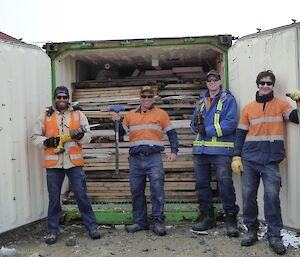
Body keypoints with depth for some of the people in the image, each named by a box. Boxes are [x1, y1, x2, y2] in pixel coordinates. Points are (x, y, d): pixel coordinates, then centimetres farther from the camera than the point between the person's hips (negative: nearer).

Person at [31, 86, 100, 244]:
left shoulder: (79, 115, 8)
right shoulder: (45, 116, 8)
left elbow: (87, 137, 6)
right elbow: (35, 137, 9)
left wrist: (80, 136, -16)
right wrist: (47, 142, -10)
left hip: (74, 162, 0)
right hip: (53, 164, 1)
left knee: (81, 195, 3)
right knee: (54, 198, 8)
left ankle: (91, 227, 14)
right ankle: (53, 231, 22)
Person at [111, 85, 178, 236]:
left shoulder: (161, 114, 9)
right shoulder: (131, 115, 16)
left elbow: (171, 133, 8)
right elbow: (121, 132, 21)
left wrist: (173, 151, -2)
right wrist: (116, 121, 3)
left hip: (153, 157, -3)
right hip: (135, 158, 3)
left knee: (157, 189, -7)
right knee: (136, 191, 6)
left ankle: (158, 222, 3)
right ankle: (140, 222, 18)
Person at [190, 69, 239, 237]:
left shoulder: (228, 99, 1)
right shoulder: (202, 101, 20)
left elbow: (230, 123, -13)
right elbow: (194, 123, 17)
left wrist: (207, 130, -13)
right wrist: (197, 125, -7)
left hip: (221, 149, -6)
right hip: (201, 149, 6)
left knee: (225, 182, -8)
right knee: (202, 183, 9)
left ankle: (231, 218, 6)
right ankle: (207, 217, 22)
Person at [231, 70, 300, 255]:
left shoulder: (281, 105, 6)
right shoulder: (248, 108, 10)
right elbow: (241, 134, 9)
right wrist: (237, 156, 2)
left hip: (271, 160, -2)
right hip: (249, 159, 2)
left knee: (272, 196, -7)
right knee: (248, 195, 4)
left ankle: (275, 236, 5)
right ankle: (252, 230, 19)